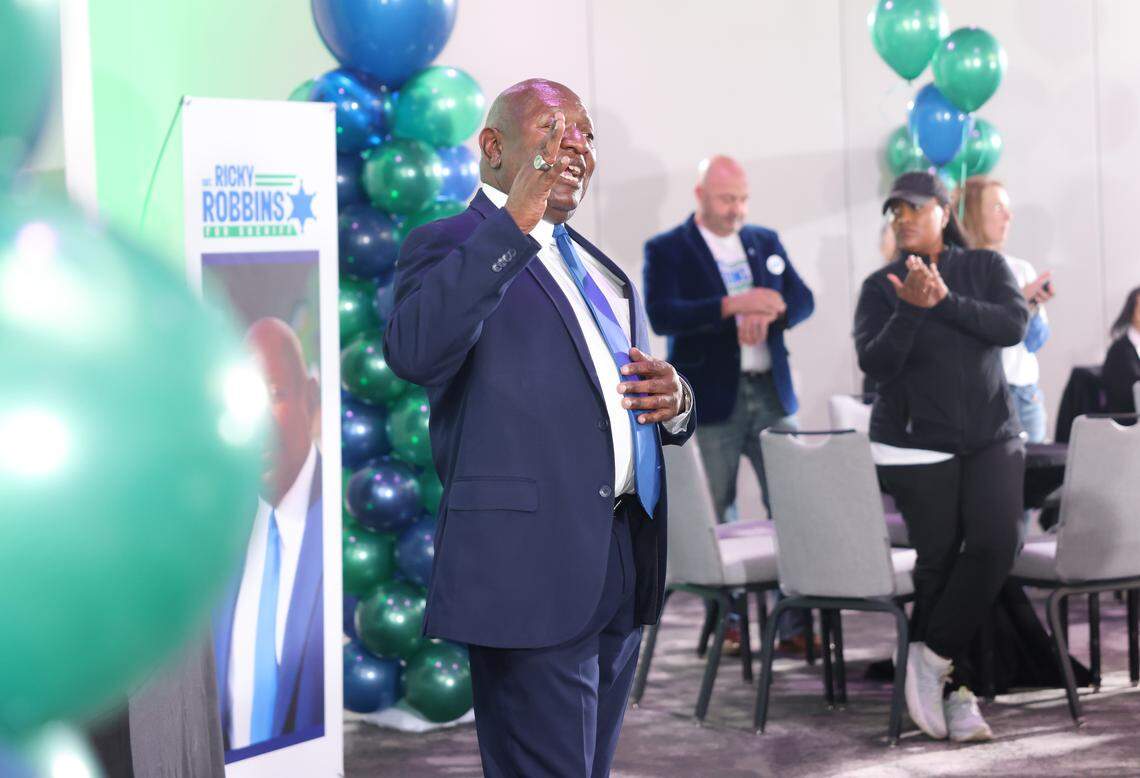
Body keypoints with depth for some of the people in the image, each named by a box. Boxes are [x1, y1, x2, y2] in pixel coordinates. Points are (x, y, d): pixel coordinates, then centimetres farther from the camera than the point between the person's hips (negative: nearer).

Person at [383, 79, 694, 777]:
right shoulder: (451, 247, -3)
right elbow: (414, 352, -24)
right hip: (534, 562, -8)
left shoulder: (600, 271, 23)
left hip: (626, 569, 8)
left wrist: (673, 403, 6)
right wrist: (514, 223, -27)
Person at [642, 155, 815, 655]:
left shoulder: (766, 242, 14)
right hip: (711, 401, -4)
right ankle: (725, 624, 11)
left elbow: (802, 299, 11)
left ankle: (796, 624, 1)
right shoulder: (666, 250, -1)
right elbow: (661, 314, -15)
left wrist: (768, 314, -12)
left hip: (771, 393, 4)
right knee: (711, 518, 1)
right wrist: (733, 305, -25)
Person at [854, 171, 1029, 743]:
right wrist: (910, 309, -25)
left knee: (994, 545, -18)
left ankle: (933, 655, -5)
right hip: (916, 446, -1)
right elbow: (875, 363, -10)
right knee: (937, 560, -4)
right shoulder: (880, 287, 2)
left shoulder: (986, 267, 6)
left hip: (991, 439, 1)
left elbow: (1014, 325, -10)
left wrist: (945, 301, -19)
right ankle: (954, 691, 6)